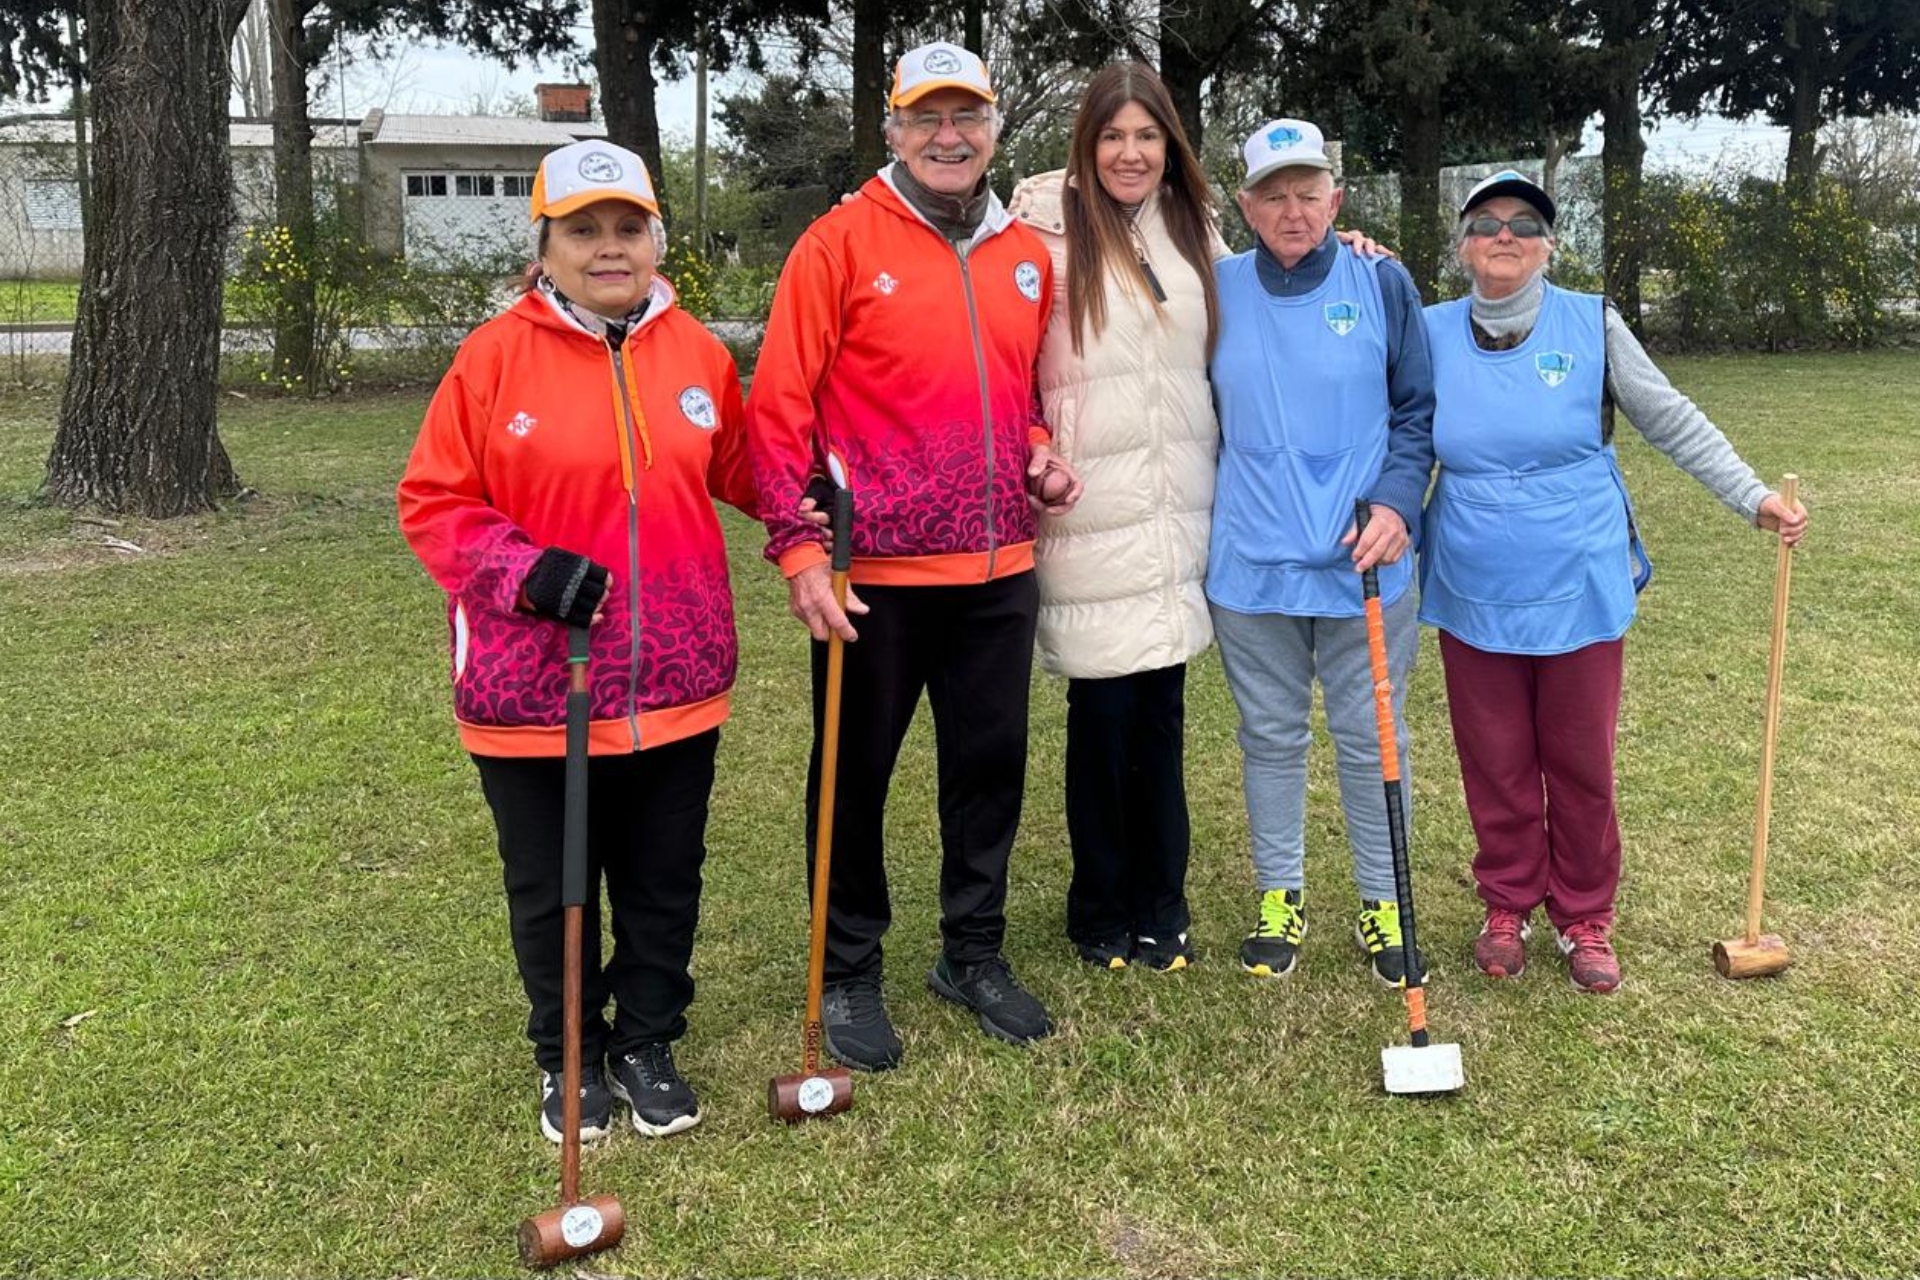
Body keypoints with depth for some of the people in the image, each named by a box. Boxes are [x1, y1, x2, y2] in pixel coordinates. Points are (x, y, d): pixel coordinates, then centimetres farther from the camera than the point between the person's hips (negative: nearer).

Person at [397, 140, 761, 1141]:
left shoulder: (695, 351, 2)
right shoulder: (496, 355, -9)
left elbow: (736, 468, 16)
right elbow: (432, 502, -6)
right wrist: (526, 572, -20)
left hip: (675, 685, 3)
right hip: (532, 691, -2)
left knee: (664, 885, 16)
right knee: (550, 892, 14)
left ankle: (647, 1042, 38)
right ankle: (570, 1056, 37)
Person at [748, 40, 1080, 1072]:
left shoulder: (1025, 256, 10)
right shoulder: (841, 241, -6)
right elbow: (779, 405, -9)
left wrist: (1037, 455, 3)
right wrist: (798, 549, -14)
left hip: (998, 570, 5)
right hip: (874, 573, -5)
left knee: (991, 763, 14)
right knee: (856, 774, 8)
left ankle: (974, 954, 33)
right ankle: (848, 973, 26)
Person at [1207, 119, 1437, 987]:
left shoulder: (1382, 283, 0)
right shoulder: (1219, 291, 2)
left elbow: (1418, 410, 4)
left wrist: (1397, 503, -9)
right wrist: (1210, 517, 6)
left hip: (1364, 563, -1)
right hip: (1250, 564, 1)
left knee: (1369, 737, 7)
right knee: (1270, 736, 11)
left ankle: (1383, 904, 23)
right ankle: (1280, 897, 26)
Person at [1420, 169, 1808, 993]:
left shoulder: (1591, 325, -3)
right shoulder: (1433, 333, 0)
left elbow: (1672, 422, 3)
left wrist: (1753, 497, -3)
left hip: (1579, 591, -1)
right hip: (1474, 596, 1)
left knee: (1581, 763, 9)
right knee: (1495, 764, 10)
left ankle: (1586, 919, 26)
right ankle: (1508, 907, 29)